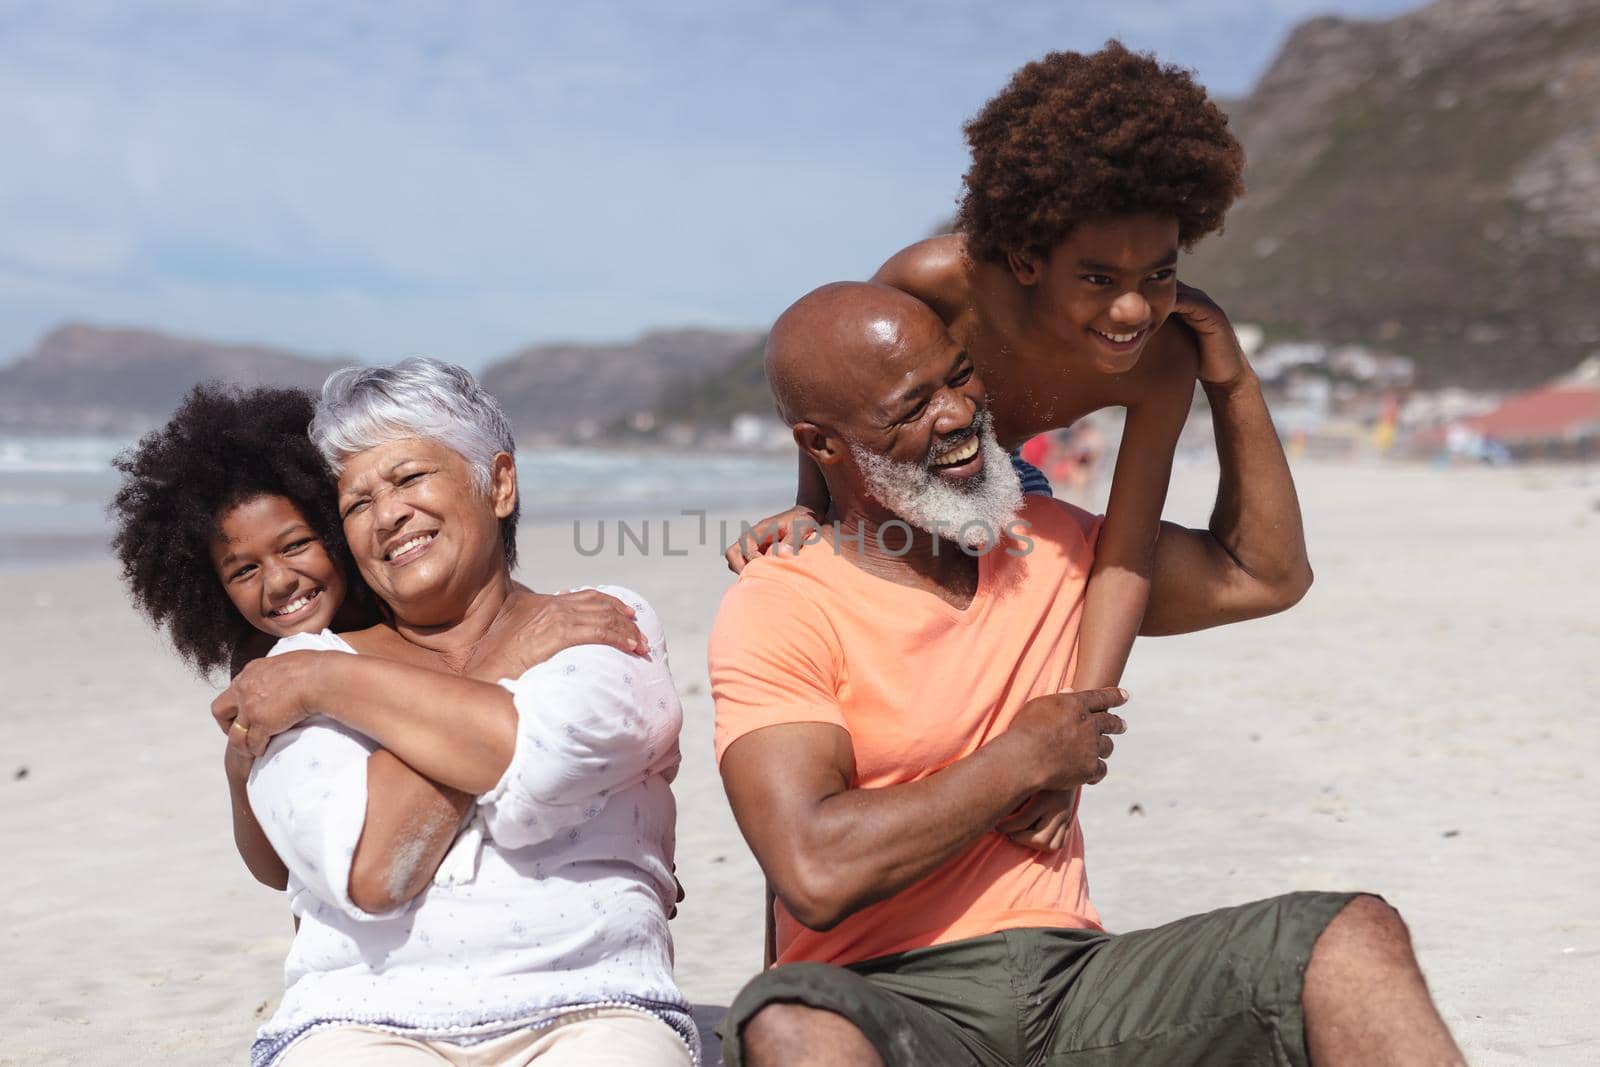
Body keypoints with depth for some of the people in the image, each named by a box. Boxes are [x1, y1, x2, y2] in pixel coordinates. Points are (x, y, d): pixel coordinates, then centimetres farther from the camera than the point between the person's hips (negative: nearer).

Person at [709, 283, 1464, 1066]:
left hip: (1073, 977, 6)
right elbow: (817, 874, -21)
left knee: (1356, 936, -17)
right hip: (888, 1003, -5)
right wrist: (1024, 758, -9)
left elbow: (1265, 575, 25)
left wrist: (1229, 378, 15)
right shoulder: (776, 610, -8)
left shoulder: (1046, 543, 14)